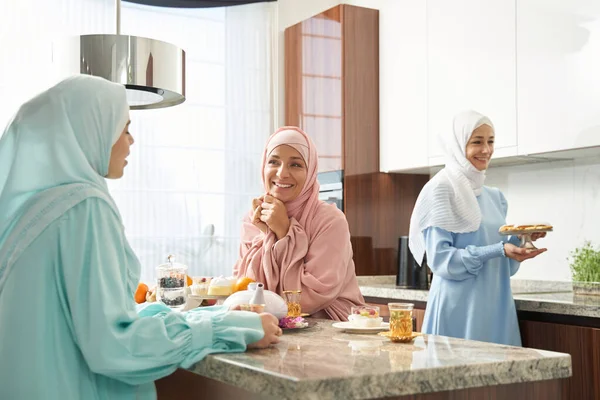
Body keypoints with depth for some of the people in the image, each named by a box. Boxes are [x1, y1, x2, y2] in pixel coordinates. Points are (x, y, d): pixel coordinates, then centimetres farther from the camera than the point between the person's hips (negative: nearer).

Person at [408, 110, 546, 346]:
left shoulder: (494, 196, 15)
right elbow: (440, 258, -13)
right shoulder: (441, 189, -7)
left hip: (496, 304, 7)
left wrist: (520, 240, -1)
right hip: (460, 306, -6)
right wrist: (498, 250, -20)